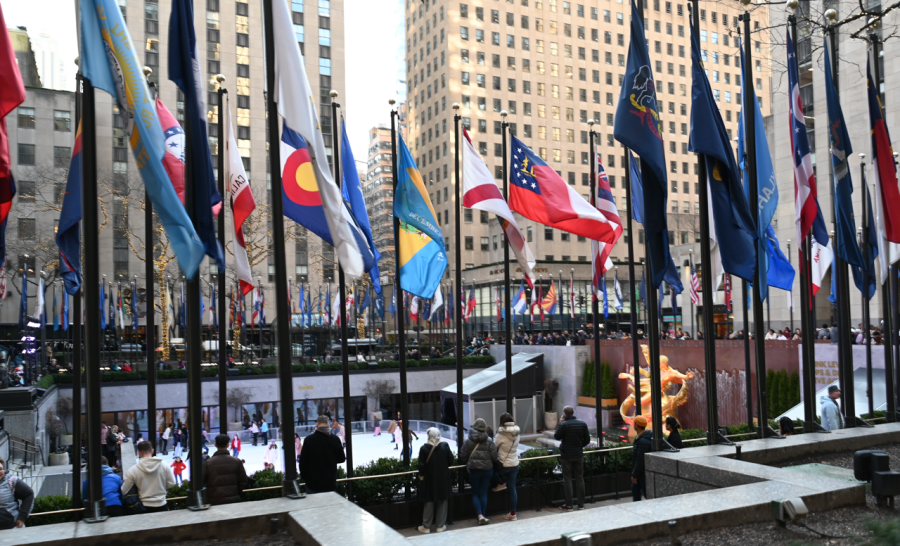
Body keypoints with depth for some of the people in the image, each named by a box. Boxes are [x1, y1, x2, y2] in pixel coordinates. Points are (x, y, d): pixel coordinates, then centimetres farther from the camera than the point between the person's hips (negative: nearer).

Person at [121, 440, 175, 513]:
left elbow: (124, 492, -4)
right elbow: (171, 484, -1)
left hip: (144, 508, -1)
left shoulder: (132, 471, -12)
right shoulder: (164, 466, -8)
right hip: (161, 507, 1)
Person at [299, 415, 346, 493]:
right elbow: (341, 459, 5)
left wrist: (303, 477, 9)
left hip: (313, 482, -2)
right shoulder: (335, 439, -3)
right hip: (330, 482, 2)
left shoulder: (309, 439, -9)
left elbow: (303, 461, -5)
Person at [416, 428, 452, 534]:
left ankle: (426, 526, 16)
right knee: (442, 502, 12)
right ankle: (440, 526, 16)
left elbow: (421, 465, -11)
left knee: (429, 502, 10)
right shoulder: (445, 446, -9)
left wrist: (421, 475, 6)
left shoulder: (424, 448, -13)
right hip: (443, 479, 1)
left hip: (429, 479, -1)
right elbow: (451, 461, -3)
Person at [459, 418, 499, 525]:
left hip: (473, 470, -1)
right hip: (487, 470, 2)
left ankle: (480, 515, -8)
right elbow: (495, 457, -6)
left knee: (475, 493, 9)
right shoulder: (489, 443, -1)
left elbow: (462, 458, -3)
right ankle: (483, 515, 12)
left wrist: (466, 465, 17)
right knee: (483, 493, 11)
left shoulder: (468, 442, -4)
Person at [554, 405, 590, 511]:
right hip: (579, 455, 4)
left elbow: (557, 436, -7)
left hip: (566, 456, -4)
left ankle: (568, 505, 5)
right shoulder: (582, 424, -1)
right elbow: (587, 439, 4)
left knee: (567, 479, 2)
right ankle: (581, 504, 15)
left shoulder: (563, 425, -16)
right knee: (579, 478, 11)